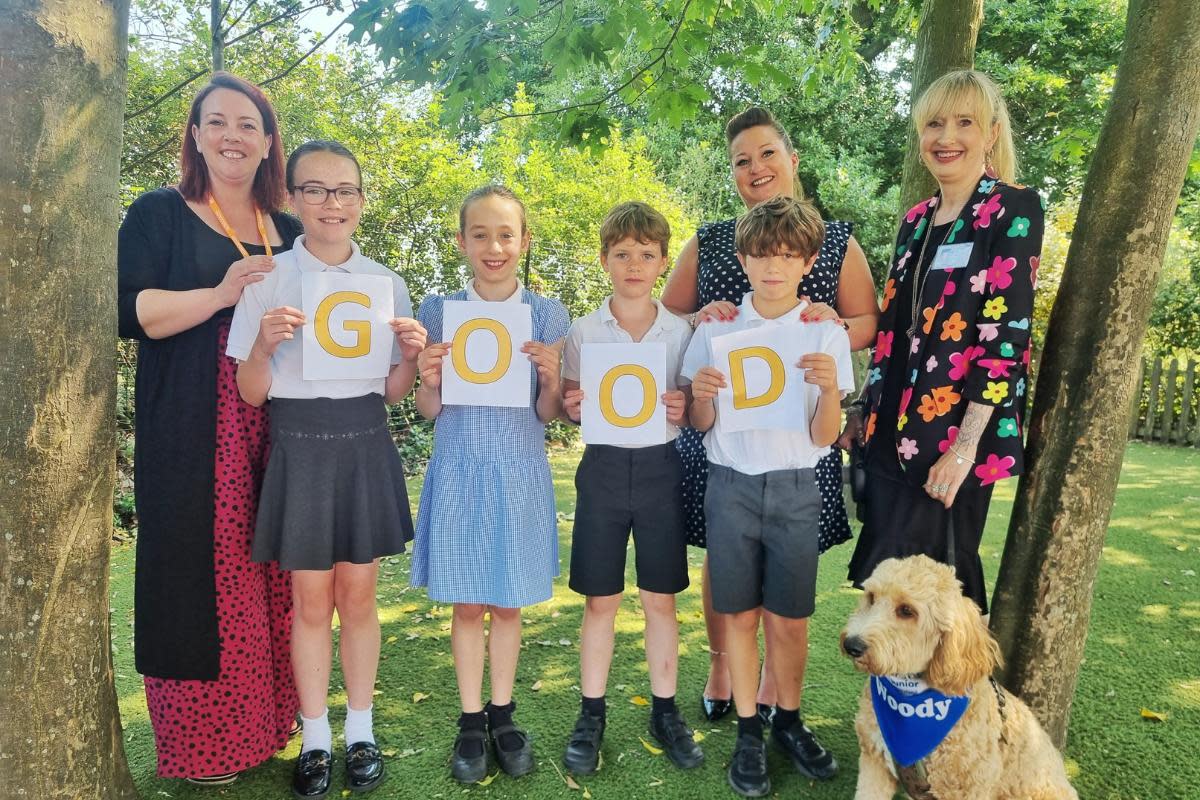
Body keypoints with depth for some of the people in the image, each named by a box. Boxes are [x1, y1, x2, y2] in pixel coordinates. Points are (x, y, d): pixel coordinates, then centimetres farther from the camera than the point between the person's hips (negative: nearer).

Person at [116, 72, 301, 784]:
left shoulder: (290, 233, 16)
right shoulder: (160, 214, 3)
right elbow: (128, 310, -8)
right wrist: (221, 294, -20)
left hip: (276, 437, 4)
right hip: (192, 442, -4)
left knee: (271, 583, 7)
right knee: (200, 580, -2)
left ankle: (264, 725, 22)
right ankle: (197, 746, 13)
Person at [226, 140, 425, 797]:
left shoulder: (386, 283, 4)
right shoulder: (267, 280, -2)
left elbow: (393, 392, 8)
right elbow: (250, 392, -2)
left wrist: (410, 355, -12)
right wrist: (264, 344, -20)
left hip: (364, 445, 2)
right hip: (299, 444, -1)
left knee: (358, 595, 10)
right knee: (311, 600, 6)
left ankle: (360, 732, 26)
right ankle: (315, 739, 25)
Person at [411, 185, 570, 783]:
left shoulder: (546, 314, 0)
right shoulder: (439, 310, 0)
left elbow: (548, 414, 2)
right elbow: (429, 411, 4)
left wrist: (550, 378, -17)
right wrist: (430, 380, -17)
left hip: (519, 471, 0)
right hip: (459, 469, 0)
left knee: (508, 602, 11)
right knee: (467, 604, 9)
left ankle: (502, 716, 29)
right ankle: (471, 721, 26)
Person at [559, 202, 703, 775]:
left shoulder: (681, 332, 2)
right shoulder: (583, 332, 1)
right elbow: (566, 406, 6)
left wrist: (684, 411, -15)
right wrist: (572, 409, -16)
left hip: (661, 468, 1)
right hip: (604, 467, 0)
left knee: (661, 599, 9)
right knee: (600, 600, 7)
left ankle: (665, 711, 27)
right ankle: (591, 715, 24)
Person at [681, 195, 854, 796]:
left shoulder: (827, 335, -1)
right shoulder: (715, 330, 1)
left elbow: (823, 438, -2)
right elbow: (700, 426, 6)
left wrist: (829, 388, -20)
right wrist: (701, 396, -16)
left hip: (795, 488, 0)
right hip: (731, 484, 1)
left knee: (789, 618, 7)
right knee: (739, 613, 7)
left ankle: (788, 721, 30)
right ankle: (748, 731, 24)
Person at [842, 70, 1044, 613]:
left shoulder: (1015, 211, -7)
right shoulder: (916, 221, 13)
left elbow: (1006, 331, -15)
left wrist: (965, 443, -20)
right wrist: (866, 412, 14)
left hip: (954, 436, -6)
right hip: (894, 429, 7)